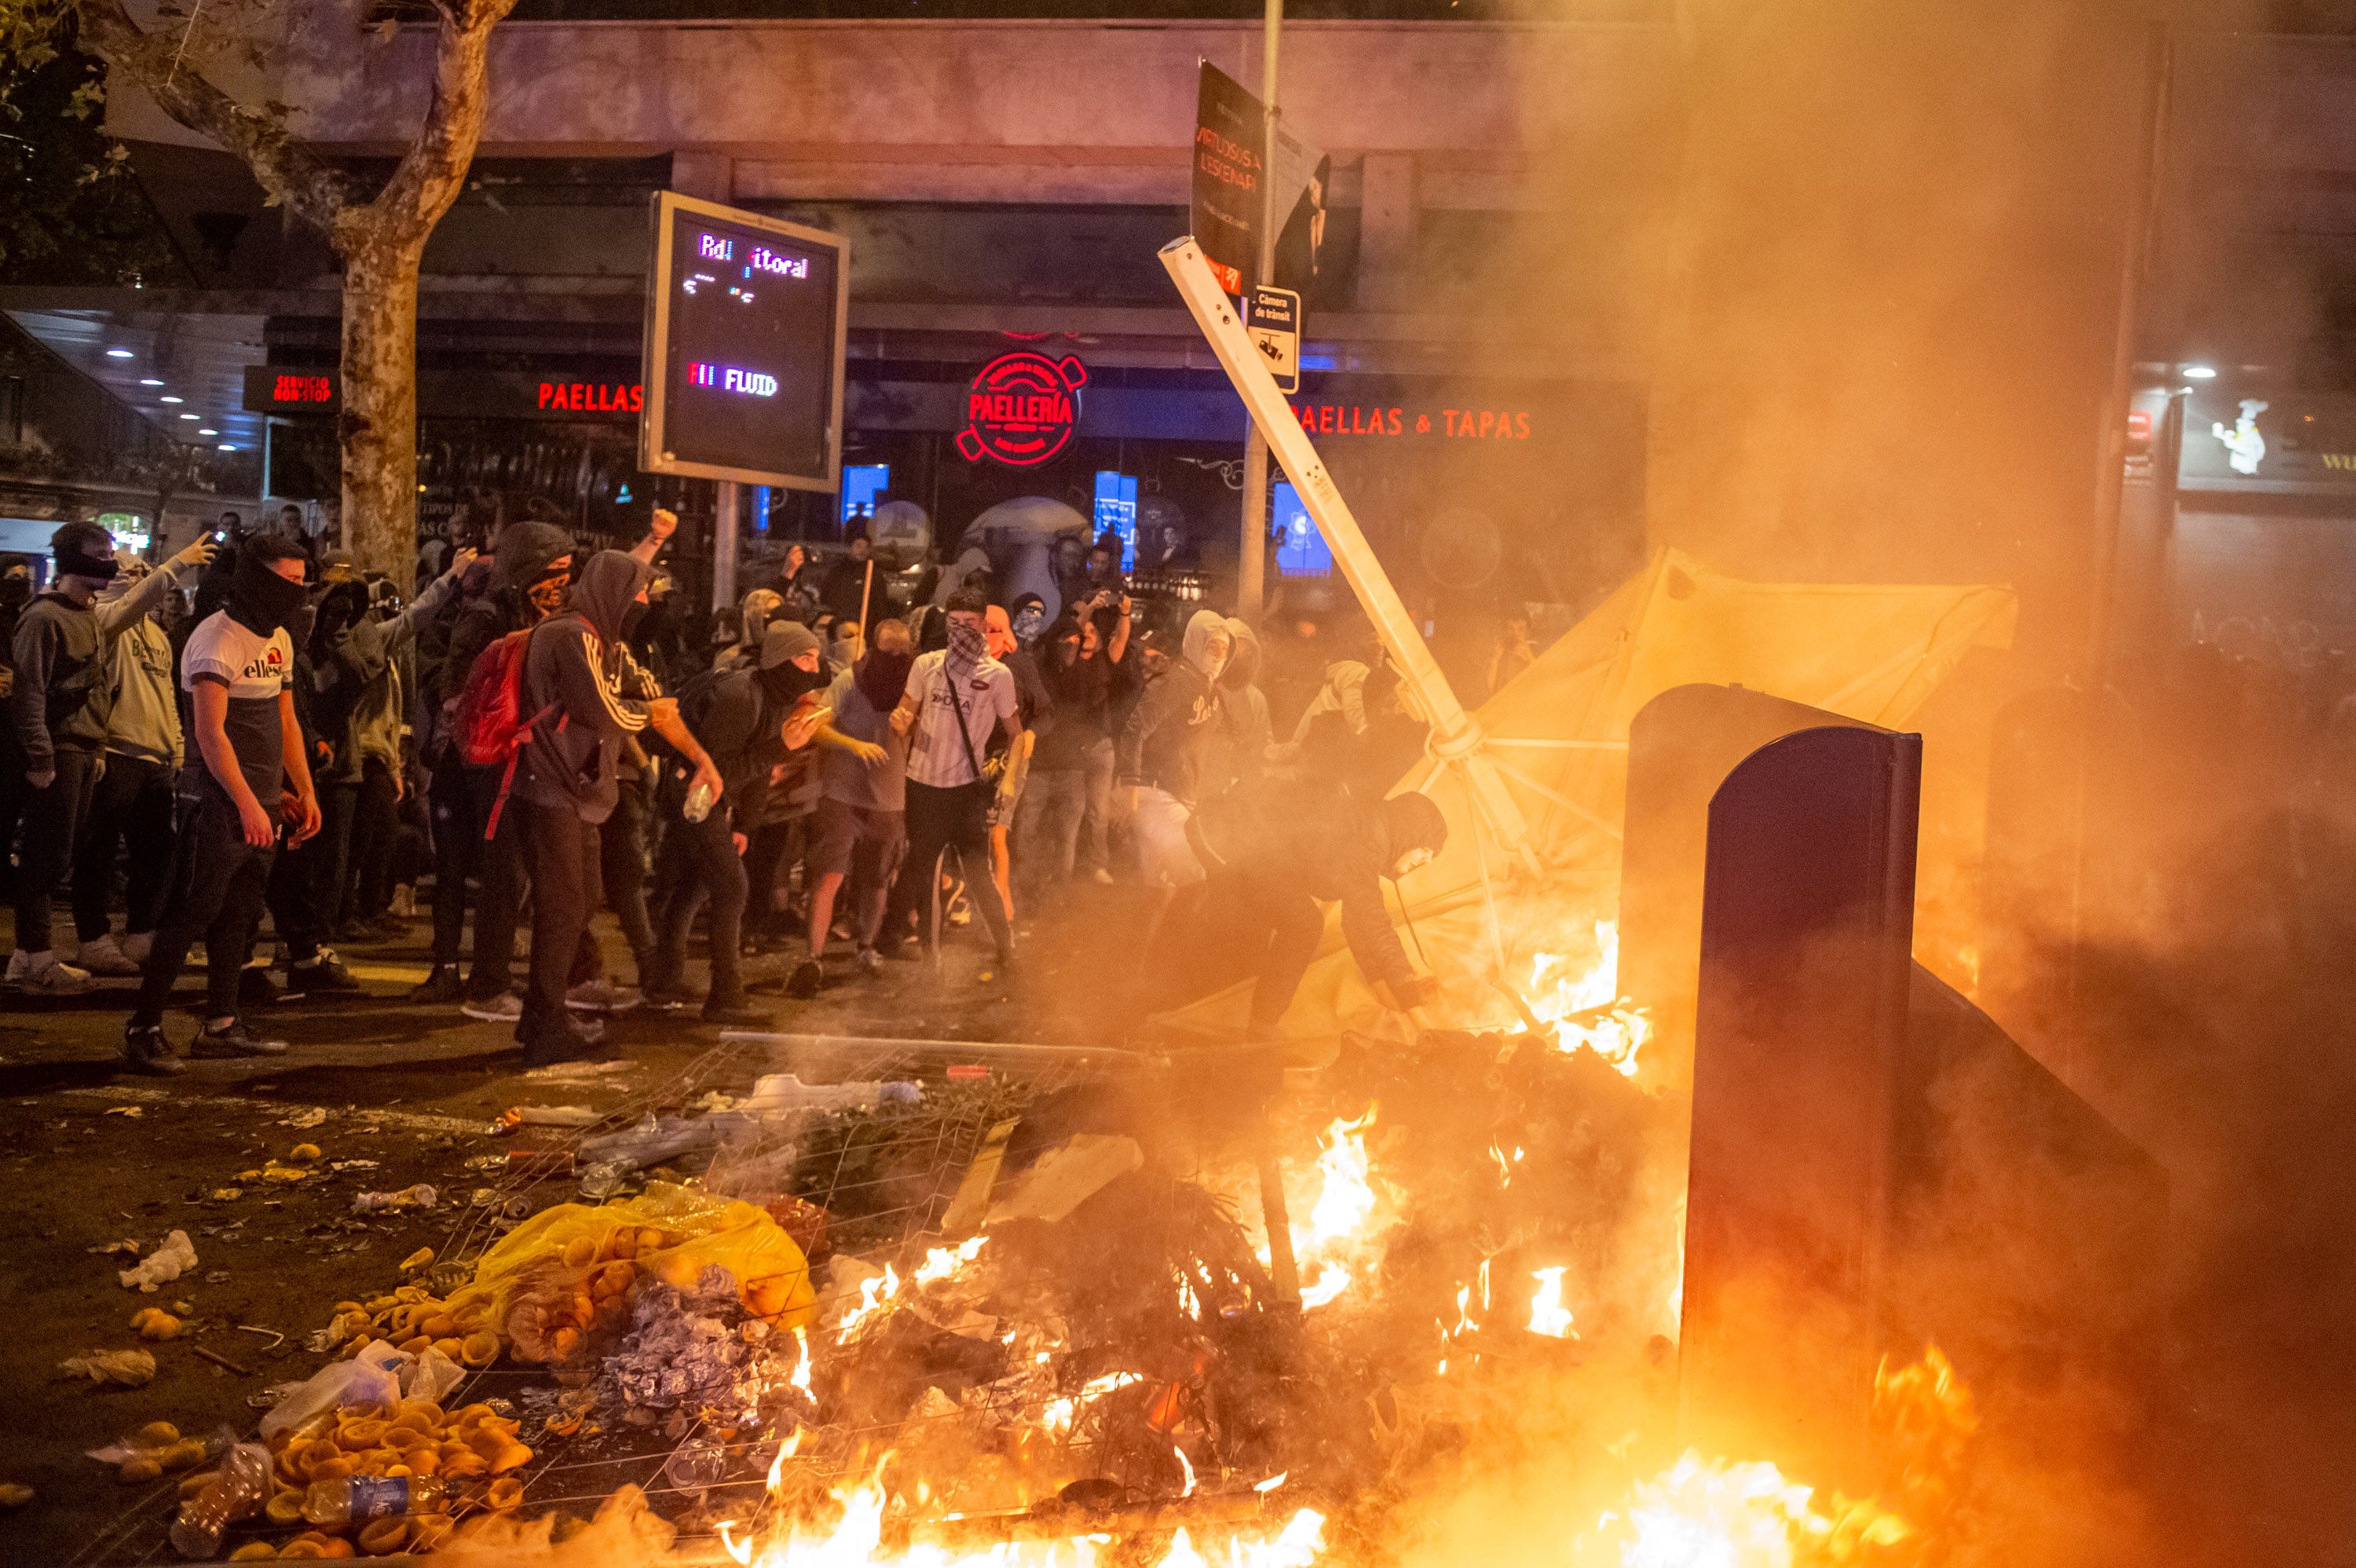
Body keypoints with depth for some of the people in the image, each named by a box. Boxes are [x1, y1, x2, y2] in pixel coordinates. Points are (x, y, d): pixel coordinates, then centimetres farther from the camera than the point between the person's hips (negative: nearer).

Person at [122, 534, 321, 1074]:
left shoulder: (279, 640, 14)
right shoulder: (217, 639, -14)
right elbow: (211, 732, -22)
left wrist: (305, 792, 18)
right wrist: (247, 804, -27)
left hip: (262, 805, 9)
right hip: (220, 803, -8)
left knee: (239, 917, 11)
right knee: (189, 914, -9)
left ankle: (221, 1025, 18)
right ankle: (143, 1030, -6)